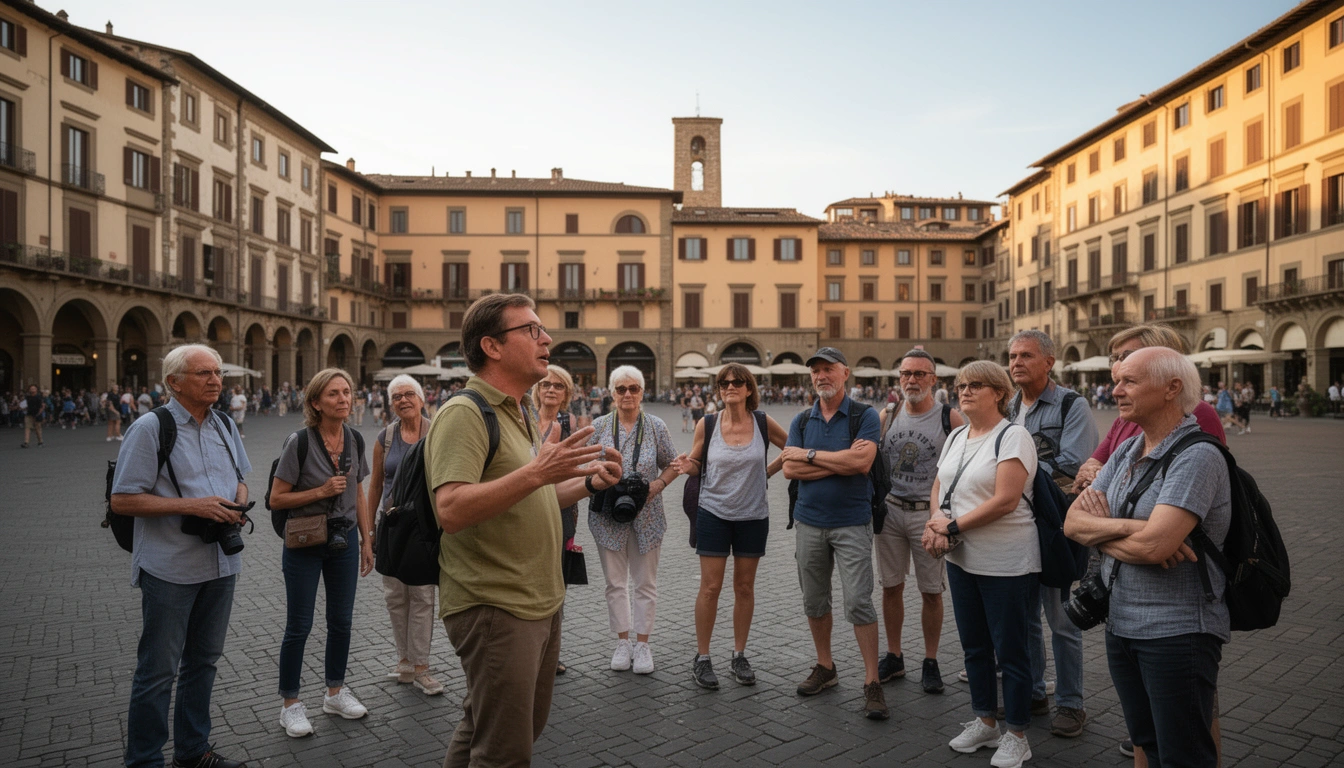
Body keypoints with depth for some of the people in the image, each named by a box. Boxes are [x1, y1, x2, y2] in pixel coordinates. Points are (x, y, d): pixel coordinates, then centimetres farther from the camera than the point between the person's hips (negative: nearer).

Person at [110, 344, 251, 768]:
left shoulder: (225, 426, 8)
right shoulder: (150, 428, -11)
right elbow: (122, 500, -14)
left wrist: (239, 504, -3)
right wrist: (191, 505, -21)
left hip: (221, 563, 6)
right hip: (170, 569, -6)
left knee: (203, 661, 17)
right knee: (158, 670, 4)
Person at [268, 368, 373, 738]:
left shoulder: (354, 440, 0)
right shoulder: (299, 442, -15)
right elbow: (276, 499, -12)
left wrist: (367, 540, 9)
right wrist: (321, 491, -22)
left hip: (344, 541, 5)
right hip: (305, 543, -5)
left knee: (341, 621, 13)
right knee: (299, 626, 5)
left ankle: (335, 692, 30)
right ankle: (290, 703, 22)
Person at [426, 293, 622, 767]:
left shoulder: (520, 413, 14)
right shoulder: (464, 414, -16)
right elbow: (451, 510, -28)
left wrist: (588, 483, 4)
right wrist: (536, 471, -34)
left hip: (540, 604, 9)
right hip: (494, 608, -9)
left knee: (503, 727, 23)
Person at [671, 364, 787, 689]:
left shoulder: (763, 423, -4)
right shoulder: (706, 424, -6)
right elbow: (697, 465, 3)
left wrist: (768, 471, 2)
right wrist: (687, 466, -18)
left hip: (753, 516, 1)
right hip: (714, 513, -1)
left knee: (745, 587, 10)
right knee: (710, 587, 0)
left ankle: (739, 656, 24)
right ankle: (701, 658, 15)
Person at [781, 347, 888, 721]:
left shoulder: (865, 416, -4)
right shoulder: (801, 421, 7)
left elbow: (861, 462, -20)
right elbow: (789, 469, -6)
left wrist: (809, 455, -12)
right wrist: (839, 462, -14)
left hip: (851, 523, -4)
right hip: (808, 521, 4)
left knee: (858, 602, -6)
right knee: (814, 601, 13)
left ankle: (872, 682, 5)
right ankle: (825, 667, 29)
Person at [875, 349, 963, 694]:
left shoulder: (949, 418, -6)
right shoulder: (887, 415, 5)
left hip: (929, 513, -3)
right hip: (890, 509, 3)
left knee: (931, 591, 5)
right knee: (891, 587, 10)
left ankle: (931, 663, 21)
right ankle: (893, 658, 24)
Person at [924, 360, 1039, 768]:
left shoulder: (1013, 436, -14)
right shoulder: (956, 437, 10)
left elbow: (1005, 500, -22)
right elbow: (938, 488, 11)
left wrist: (952, 527, -19)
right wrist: (937, 520, -10)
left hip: (1006, 564, -7)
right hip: (961, 560, 8)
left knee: (1010, 651, 6)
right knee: (974, 646, 18)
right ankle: (985, 722, 35)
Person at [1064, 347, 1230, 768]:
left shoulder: (1197, 456, -17)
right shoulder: (1126, 452, 8)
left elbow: (1152, 545, -28)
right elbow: (1072, 522, 0)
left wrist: (1099, 528, -10)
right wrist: (1124, 527, -18)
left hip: (1177, 632, -7)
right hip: (1120, 622, 8)